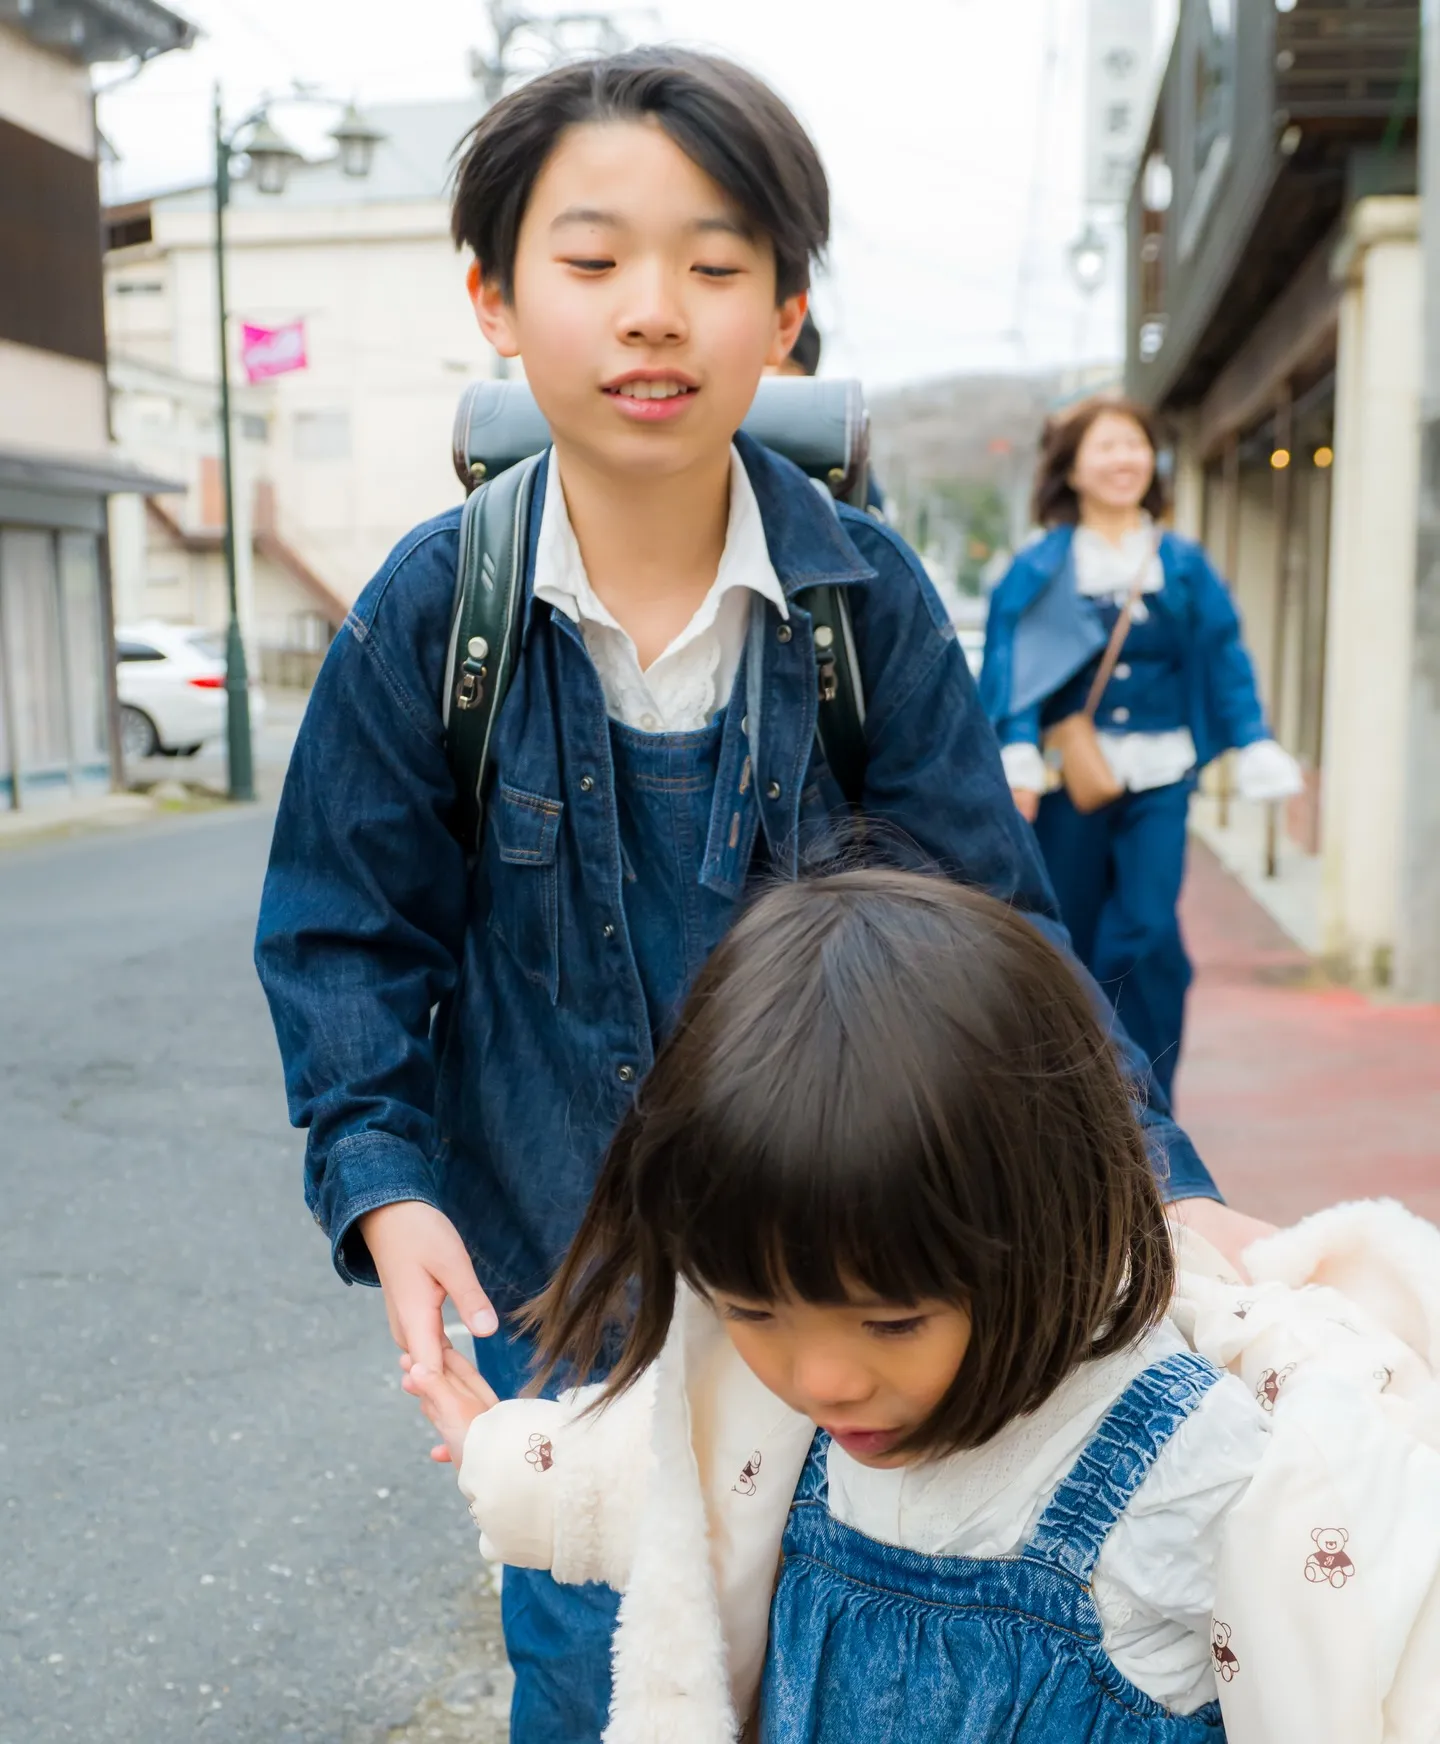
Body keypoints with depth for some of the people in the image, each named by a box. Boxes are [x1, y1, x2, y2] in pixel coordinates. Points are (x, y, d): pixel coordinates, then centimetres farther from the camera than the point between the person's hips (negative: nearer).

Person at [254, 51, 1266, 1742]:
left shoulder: (867, 599, -10)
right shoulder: (430, 611, -11)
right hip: (552, 1270, 0)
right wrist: (381, 1180, -18)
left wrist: (1154, 1181, -17)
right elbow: (346, 936, -3)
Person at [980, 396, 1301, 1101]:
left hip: (1158, 778, 1)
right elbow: (1016, 667, -4)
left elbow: (1224, 661, 8)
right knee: (1070, 940, 7)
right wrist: (1020, 761, -13)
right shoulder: (1041, 567, 2)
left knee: (1148, 935, -11)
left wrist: (1255, 748, 1)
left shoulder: (1184, 564, 8)